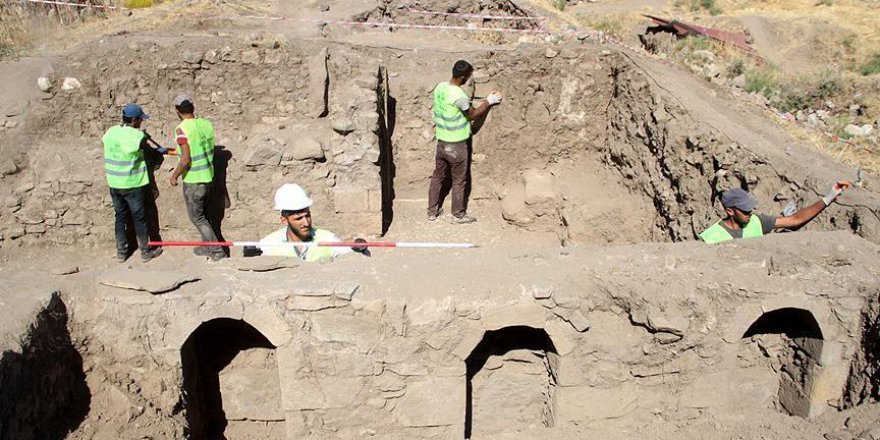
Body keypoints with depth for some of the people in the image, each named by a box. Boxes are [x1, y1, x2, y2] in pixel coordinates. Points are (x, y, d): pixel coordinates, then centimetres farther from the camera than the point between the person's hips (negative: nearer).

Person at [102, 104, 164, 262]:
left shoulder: (111, 132, 3)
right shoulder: (137, 136, -17)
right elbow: (149, 150, -6)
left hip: (114, 184, 6)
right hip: (132, 184, -6)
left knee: (120, 216, 14)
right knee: (139, 218, 5)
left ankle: (121, 252, 19)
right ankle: (145, 252, 14)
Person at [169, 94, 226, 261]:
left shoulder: (182, 129, -20)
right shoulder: (206, 124, 0)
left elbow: (186, 159, -23)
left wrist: (174, 175, -7)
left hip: (193, 181, -7)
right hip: (209, 177, 7)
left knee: (197, 217, 6)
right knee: (202, 214, 21)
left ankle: (217, 250, 7)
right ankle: (207, 247, 31)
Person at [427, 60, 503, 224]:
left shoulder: (440, 87, -2)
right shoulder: (458, 95, -25)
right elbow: (473, 115, -11)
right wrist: (488, 102, -1)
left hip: (441, 141, 8)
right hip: (456, 145, -8)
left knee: (438, 176, 17)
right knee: (459, 181, 8)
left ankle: (432, 212, 26)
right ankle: (458, 215, 21)